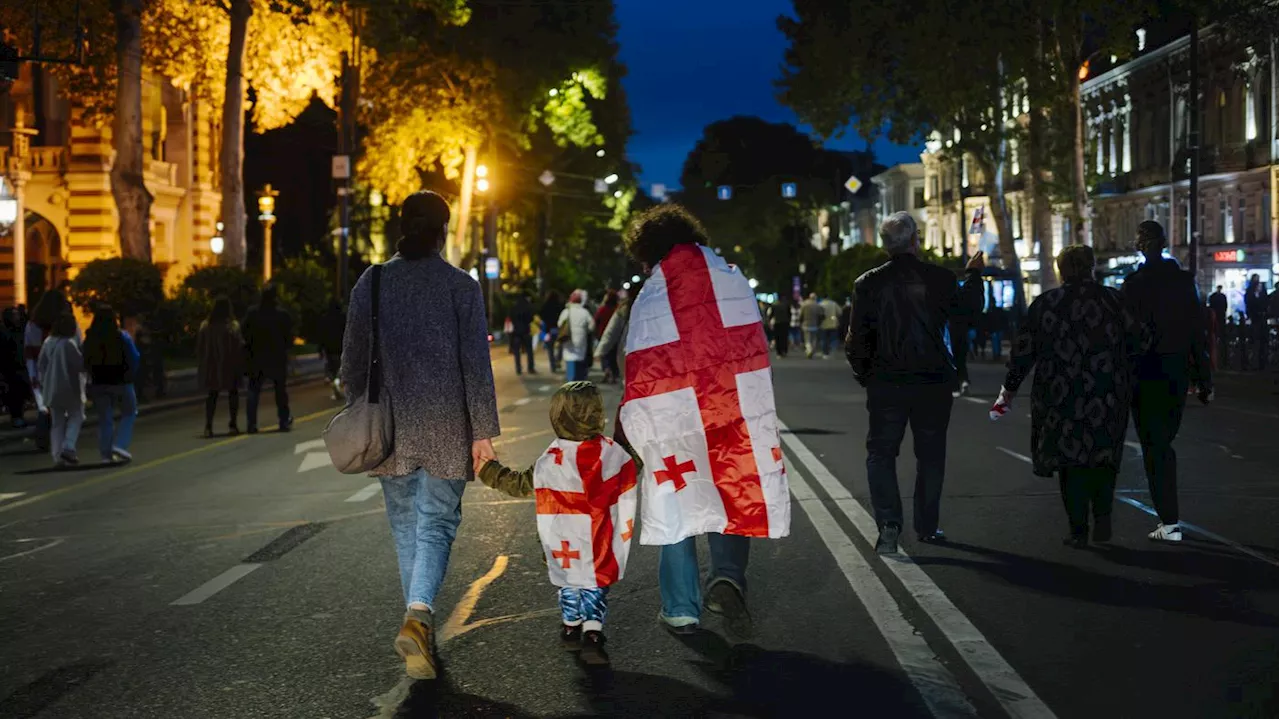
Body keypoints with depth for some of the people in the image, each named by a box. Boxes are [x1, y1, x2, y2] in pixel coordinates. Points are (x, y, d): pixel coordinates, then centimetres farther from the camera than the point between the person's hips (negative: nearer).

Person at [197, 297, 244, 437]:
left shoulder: (205, 325, -1)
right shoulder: (233, 325, -11)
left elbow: (199, 347, 4)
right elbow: (239, 346, -12)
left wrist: (202, 362, 14)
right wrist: (241, 365, -5)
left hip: (210, 366, 3)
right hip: (229, 365, -3)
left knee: (212, 394, 9)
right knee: (233, 392, 10)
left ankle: (208, 426, -3)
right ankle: (233, 424, 6)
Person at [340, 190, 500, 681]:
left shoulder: (371, 283, 3)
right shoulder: (462, 286, -5)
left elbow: (353, 360, 7)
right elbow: (476, 365, -6)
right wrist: (483, 432, -2)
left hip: (389, 425, 3)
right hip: (445, 429, -2)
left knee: (405, 526, 15)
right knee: (437, 523, 3)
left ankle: (418, 623, 21)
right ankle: (418, 615, -18)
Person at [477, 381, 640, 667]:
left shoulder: (549, 463, -14)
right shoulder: (614, 452, -11)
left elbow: (519, 484, -1)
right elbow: (635, 461, 10)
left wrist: (488, 469, 13)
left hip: (566, 546, 0)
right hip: (603, 545, 0)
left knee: (570, 582, 21)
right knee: (597, 586, 13)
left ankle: (571, 628, 36)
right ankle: (593, 633, 1)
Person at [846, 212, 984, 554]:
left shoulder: (868, 284, -6)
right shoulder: (939, 278, -7)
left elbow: (857, 339, -4)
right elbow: (971, 306, 12)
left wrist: (865, 375, 11)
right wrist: (974, 273, 29)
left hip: (886, 383, 0)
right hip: (933, 382, 1)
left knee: (881, 452, 7)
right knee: (931, 455, 13)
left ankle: (889, 522, -8)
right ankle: (927, 527, 19)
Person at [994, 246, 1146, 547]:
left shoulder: (1045, 304, 0)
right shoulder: (1114, 300, 3)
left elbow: (1023, 350, 2)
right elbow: (1137, 344, 4)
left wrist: (1010, 389, 11)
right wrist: (1127, 381, 17)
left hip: (1060, 397, -1)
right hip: (1108, 396, 1)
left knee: (1070, 460, 6)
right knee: (1104, 456, 15)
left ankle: (1078, 530, 4)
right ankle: (1102, 516, 0)